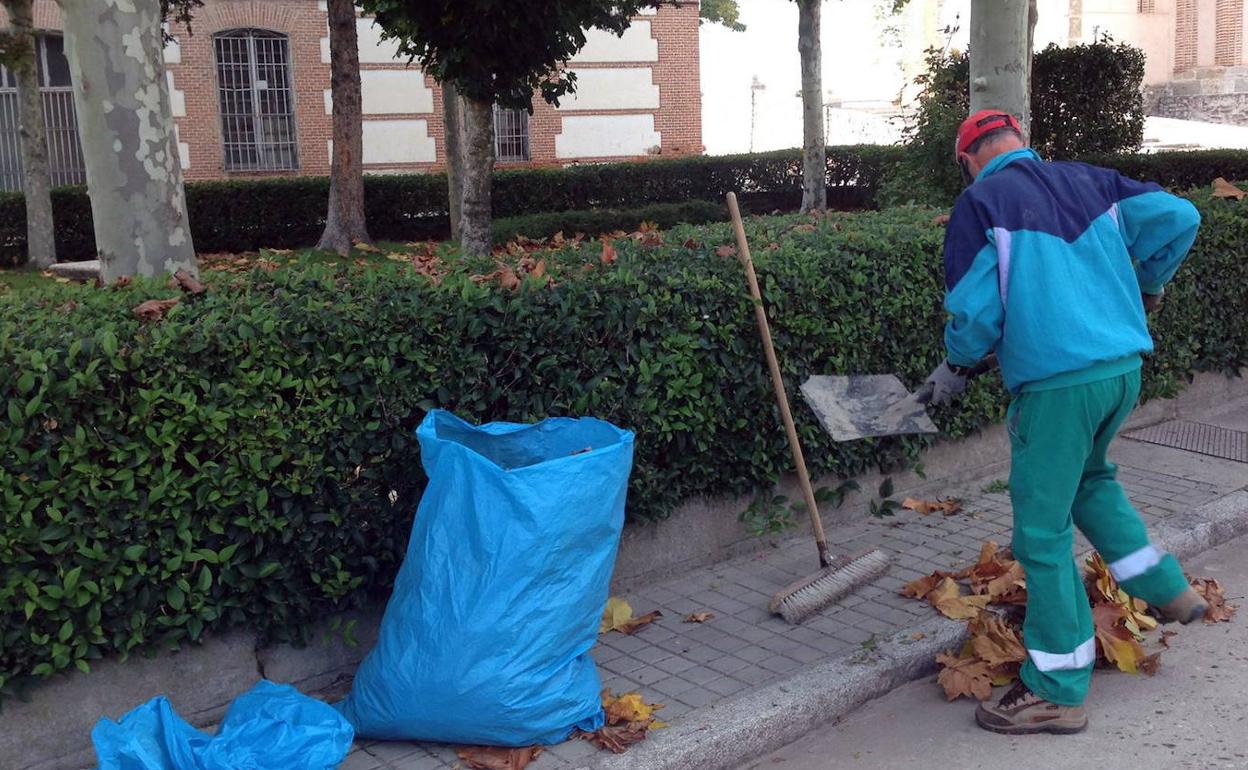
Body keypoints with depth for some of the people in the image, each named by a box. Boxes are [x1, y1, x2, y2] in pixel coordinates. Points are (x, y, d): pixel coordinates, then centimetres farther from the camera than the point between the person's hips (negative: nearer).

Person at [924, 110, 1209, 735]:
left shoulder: (981, 202, -4)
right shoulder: (1088, 182, 12)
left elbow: (975, 309, -9)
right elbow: (1178, 217, 9)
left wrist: (955, 367, 10)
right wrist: (1148, 284, 27)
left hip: (1056, 380, -7)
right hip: (1124, 367, 7)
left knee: (1043, 533, 2)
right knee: (1089, 477, 33)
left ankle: (1057, 691, 11)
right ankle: (1168, 591, 36)